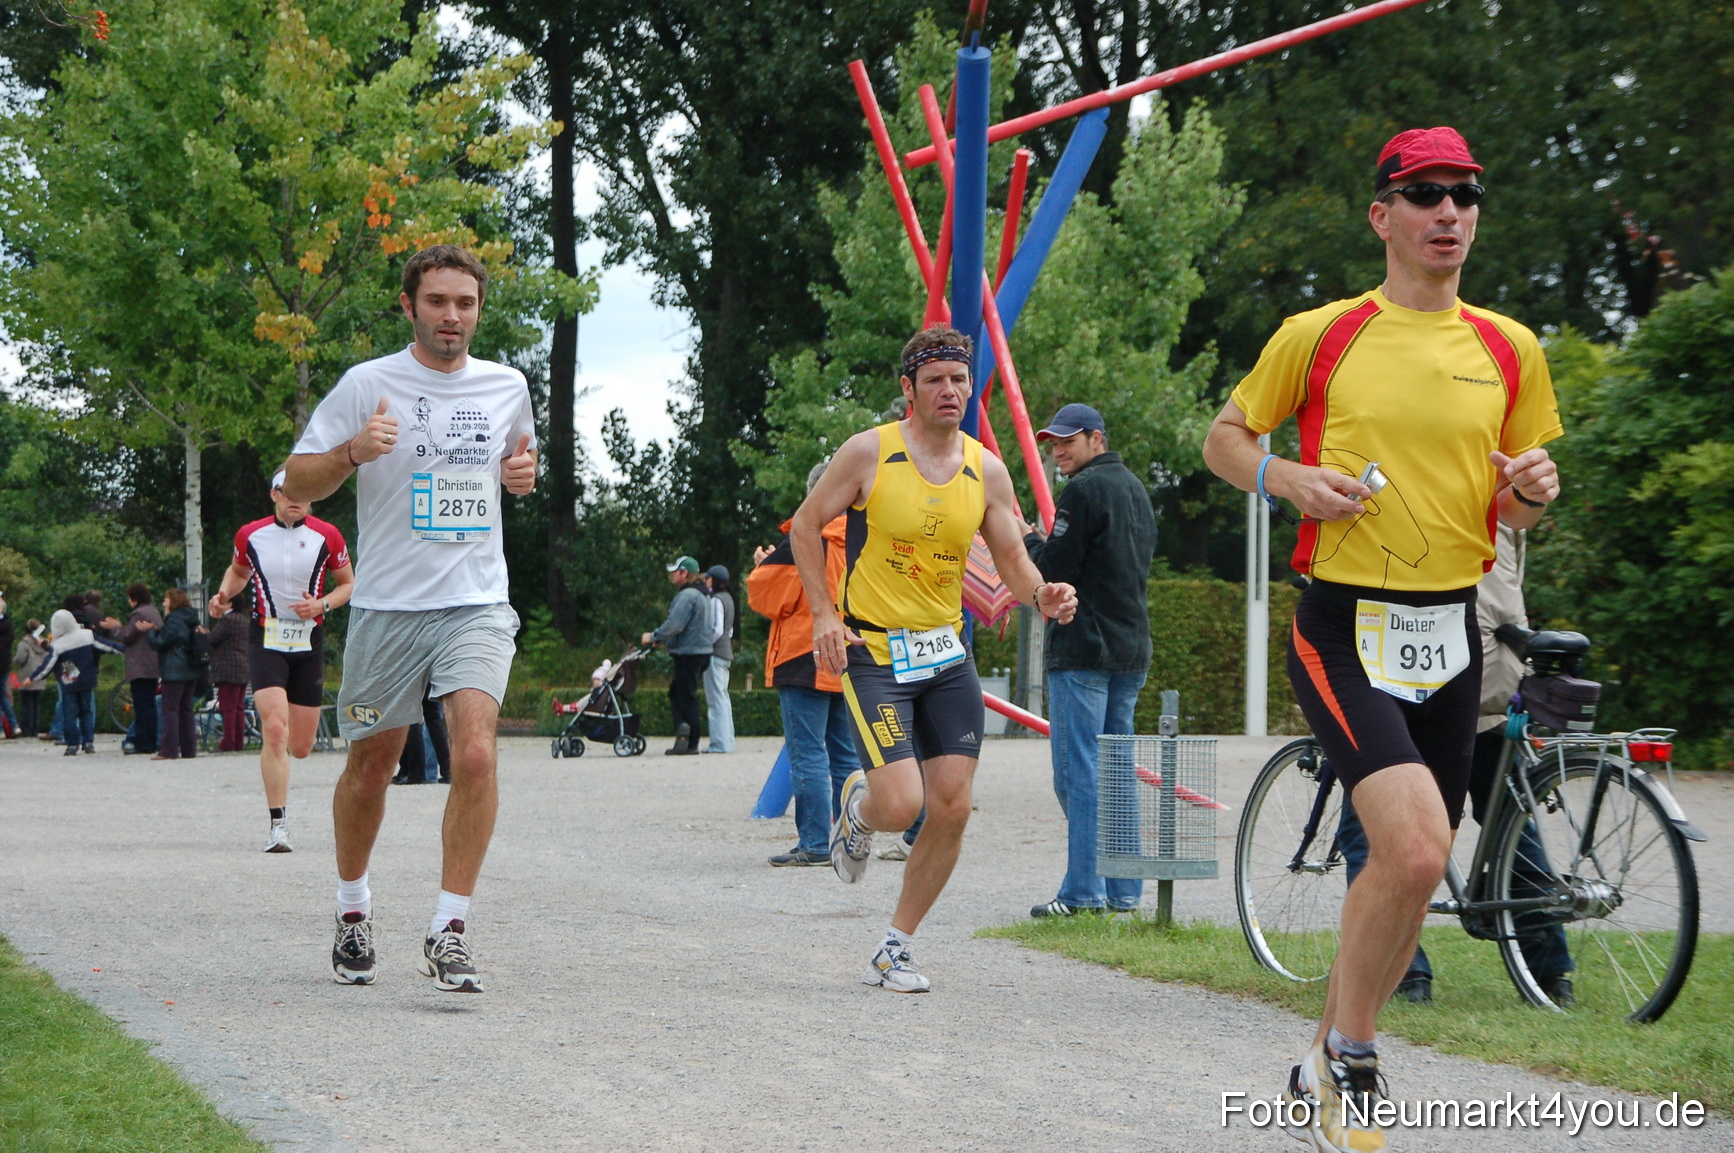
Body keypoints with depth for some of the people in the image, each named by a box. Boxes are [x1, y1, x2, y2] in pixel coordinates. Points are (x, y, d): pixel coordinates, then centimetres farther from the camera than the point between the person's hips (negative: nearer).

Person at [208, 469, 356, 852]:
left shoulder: (326, 536, -3)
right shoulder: (251, 535, -1)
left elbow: (349, 583, 8)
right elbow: (238, 570, 20)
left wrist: (323, 605, -11)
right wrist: (224, 595, -1)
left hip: (309, 644, 2)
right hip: (266, 641, -1)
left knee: (300, 747, 6)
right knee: (275, 730, -20)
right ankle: (278, 824, -17)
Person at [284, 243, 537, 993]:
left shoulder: (507, 388, 9)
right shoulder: (368, 385, -2)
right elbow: (295, 486, -2)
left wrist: (523, 473, 4)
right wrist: (353, 452, -22)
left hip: (476, 602, 1)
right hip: (387, 606, -1)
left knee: (476, 753, -19)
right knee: (371, 766, 10)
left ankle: (448, 931, -14)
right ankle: (352, 910, 34)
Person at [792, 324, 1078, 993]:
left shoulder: (986, 471, 4)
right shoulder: (870, 453, -7)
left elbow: (1013, 561, 7)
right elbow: (806, 525, 1)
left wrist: (1041, 595, -16)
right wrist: (824, 614, -7)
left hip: (946, 652, 4)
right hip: (873, 653, -4)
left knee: (952, 808, -3)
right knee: (900, 805, -17)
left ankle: (896, 948, 12)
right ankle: (857, 805, 23)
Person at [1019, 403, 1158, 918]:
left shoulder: (1084, 490, -10)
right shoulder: (1135, 489, 17)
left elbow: (1052, 571, -15)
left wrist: (1029, 540, 5)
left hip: (1082, 648, -9)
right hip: (1132, 648, 9)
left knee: (1077, 771, -7)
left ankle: (1083, 891, -10)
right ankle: (1124, 891, 12)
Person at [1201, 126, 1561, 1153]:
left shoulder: (1511, 349, 8)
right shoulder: (1319, 336, -2)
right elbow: (1225, 437, 9)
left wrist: (1530, 492, -7)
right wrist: (1292, 479, -11)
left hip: (1451, 634, 5)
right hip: (1344, 628, -5)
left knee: (1410, 870, 10)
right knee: (1414, 846, -23)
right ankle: (1347, 1062, -3)